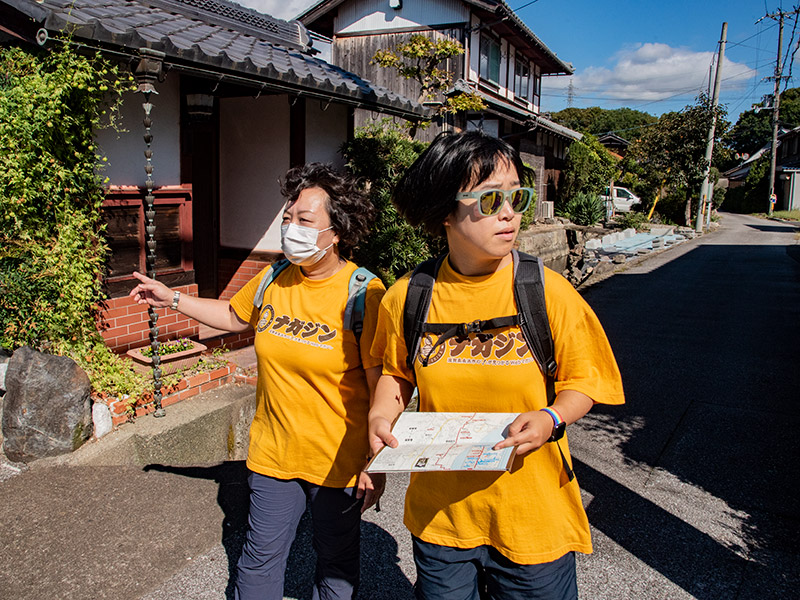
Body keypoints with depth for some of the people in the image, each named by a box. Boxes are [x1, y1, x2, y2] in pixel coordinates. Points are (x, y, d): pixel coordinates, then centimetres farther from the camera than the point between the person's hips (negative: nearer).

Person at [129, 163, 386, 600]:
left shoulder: (363, 294, -17)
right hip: (272, 453, 4)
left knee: (336, 565, 17)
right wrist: (173, 299, 13)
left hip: (338, 462, -4)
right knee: (260, 557, 18)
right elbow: (233, 315, 21)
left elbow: (382, 388, -16)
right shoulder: (273, 281, -1)